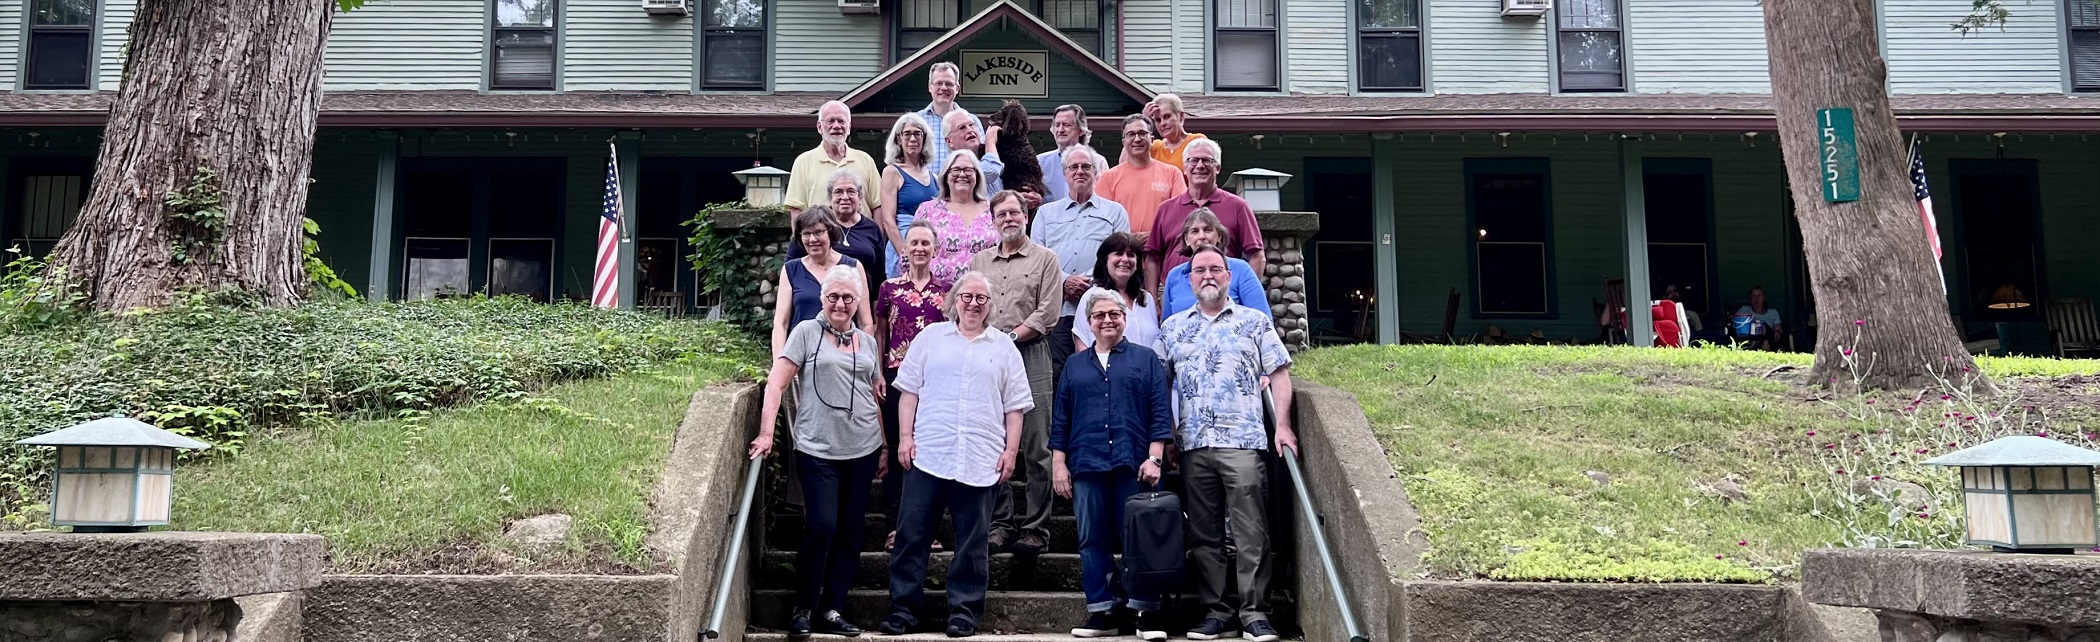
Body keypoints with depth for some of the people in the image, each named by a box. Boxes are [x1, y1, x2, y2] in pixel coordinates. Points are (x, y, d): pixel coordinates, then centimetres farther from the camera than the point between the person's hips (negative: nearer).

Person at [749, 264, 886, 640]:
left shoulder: (868, 342, 13)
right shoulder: (807, 332, 0)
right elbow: (776, 383, -5)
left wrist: (885, 446, 18)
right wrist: (766, 433, -14)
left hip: (862, 450, 5)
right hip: (817, 450, -5)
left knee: (851, 532, 6)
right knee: (821, 527, -12)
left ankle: (832, 610, 15)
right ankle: (802, 610, 4)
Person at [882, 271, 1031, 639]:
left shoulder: (1004, 348, 11)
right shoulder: (931, 337, 10)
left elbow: (1014, 406, 9)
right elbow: (909, 390, 8)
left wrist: (1011, 450, 1)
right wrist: (905, 437, 0)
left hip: (980, 460, 0)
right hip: (927, 455, 0)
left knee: (971, 542, 5)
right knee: (912, 535, 1)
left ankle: (965, 611, 13)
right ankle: (903, 608, 9)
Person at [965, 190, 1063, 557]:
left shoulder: (1045, 259, 6)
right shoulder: (978, 262, 18)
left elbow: (1047, 314, -3)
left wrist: (1010, 338, -10)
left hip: (1030, 354, -4)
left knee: (1036, 447, -4)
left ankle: (1036, 528, 0)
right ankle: (1000, 523, 12)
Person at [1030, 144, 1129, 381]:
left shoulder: (1115, 212, 15)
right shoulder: (1046, 213, 21)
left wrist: (1090, 282, -10)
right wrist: (1065, 281, -7)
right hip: (1058, 309, 1)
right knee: (1058, 374, -5)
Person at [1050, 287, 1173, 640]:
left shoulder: (1145, 359, 9)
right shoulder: (1074, 365, 16)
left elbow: (1160, 411, 2)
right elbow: (1060, 417, 14)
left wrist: (1155, 457, -8)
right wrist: (1058, 463, 5)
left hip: (1134, 465, -3)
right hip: (1087, 466, 3)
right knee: (1093, 541, 3)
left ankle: (1147, 611, 4)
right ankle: (1102, 611, 9)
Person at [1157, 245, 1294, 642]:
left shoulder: (1254, 322, 10)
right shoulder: (1172, 328, 16)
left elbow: (1279, 374, 7)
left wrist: (1283, 426, -4)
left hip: (1244, 441, -3)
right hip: (1193, 445, 3)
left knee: (1251, 534, -6)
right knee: (1203, 535, 5)